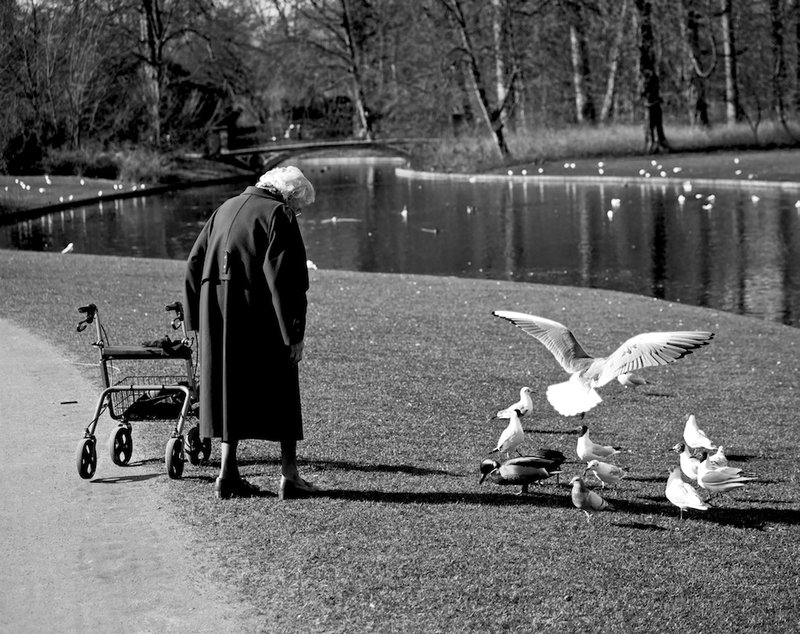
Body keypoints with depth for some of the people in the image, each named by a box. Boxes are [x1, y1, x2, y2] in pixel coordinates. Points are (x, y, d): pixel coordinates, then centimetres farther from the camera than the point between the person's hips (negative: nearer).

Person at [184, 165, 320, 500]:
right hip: (259, 319, -6)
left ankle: (228, 475, 12)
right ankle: (289, 476, 5)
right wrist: (294, 333, -14)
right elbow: (283, 278, -15)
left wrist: (197, 322, 16)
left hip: (217, 316, 6)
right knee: (280, 394, 4)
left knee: (229, 390, 12)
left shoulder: (226, 208, 17)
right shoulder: (278, 215, -6)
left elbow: (194, 264, 15)